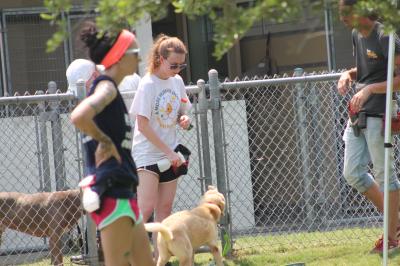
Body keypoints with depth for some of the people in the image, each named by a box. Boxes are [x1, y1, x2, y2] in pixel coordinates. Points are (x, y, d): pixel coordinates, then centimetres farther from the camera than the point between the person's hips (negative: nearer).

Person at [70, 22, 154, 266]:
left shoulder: (110, 89, 17)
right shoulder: (106, 87, -12)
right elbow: (79, 116, -32)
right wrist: (104, 142, -18)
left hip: (123, 193, 10)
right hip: (112, 193, -10)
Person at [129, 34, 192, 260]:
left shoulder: (177, 81, 6)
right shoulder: (148, 84, -14)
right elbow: (143, 125, -17)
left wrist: (184, 119, -5)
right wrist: (169, 152, -17)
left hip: (169, 155, 7)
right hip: (147, 154, -7)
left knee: (165, 208, 6)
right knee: (146, 209, -15)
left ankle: (160, 258, 10)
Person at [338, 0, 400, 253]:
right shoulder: (356, 35, 12)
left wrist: (370, 89, -24)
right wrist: (349, 74, 7)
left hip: (377, 115, -9)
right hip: (358, 114, 9)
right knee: (353, 173, 8)